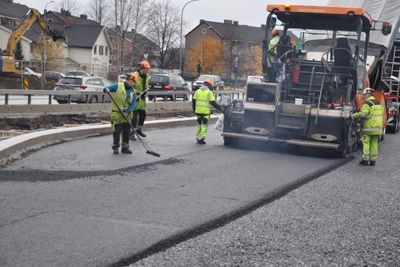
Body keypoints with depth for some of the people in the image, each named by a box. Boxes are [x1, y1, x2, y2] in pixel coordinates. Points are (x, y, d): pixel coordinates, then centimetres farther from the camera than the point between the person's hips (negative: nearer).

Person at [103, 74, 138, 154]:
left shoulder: (133, 92, 6)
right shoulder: (118, 86, -4)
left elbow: (133, 104, -2)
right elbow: (109, 88, -9)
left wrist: (128, 112, -16)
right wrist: (107, 89, -33)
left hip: (127, 114, 5)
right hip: (117, 113, -5)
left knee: (126, 131, 8)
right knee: (116, 131, -3)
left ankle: (125, 147, 18)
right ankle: (115, 147, 8)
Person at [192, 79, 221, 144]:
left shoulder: (197, 91, 10)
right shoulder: (209, 92, -3)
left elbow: (194, 101, 10)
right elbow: (212, 102, -6)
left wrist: (194, 110, 20)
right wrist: (219, 108, 3)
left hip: (198, 111, 4)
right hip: (205, 112, -4)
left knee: (199, 124, 18)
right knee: (204, 125, 2)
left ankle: (198, 138, 22)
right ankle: (200, 139, -2)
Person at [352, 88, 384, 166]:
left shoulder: (367, 104, -12)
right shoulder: (378, 103, 14)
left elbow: (362, 114, -21)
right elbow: (381, 115, 19)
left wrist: (352, 116, -10)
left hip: (368, 127, -7)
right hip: (378, 127, 7)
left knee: (366, 143, 0)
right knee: (374, 144, 9)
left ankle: (365, 159, 1)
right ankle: (373, 160, 10)